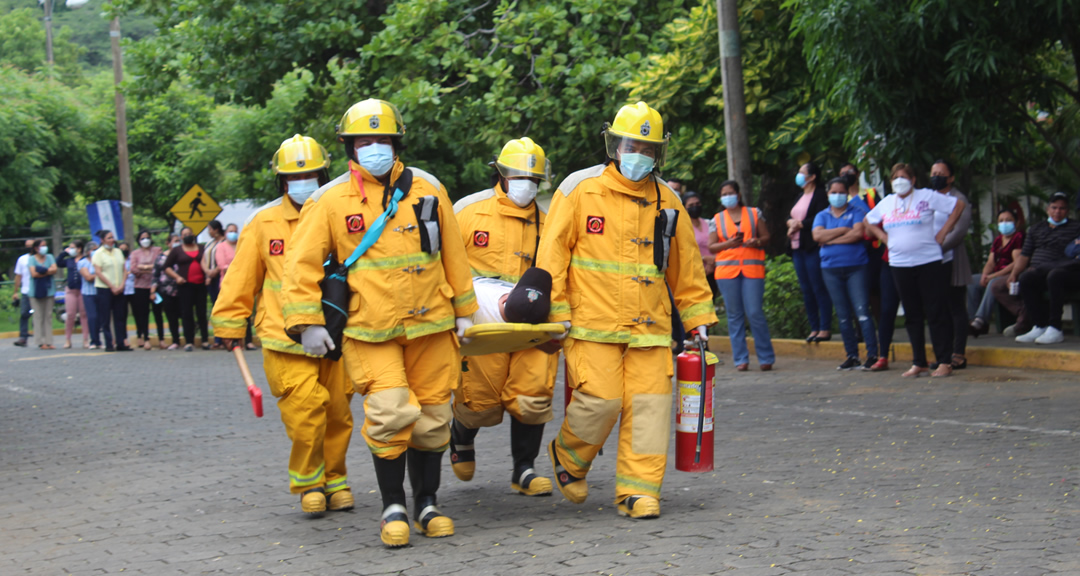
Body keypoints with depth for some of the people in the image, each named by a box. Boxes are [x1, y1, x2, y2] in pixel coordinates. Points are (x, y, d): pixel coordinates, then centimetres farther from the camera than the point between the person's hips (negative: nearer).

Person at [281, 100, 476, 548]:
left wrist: (464, 310, 13)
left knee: (431, 418, 8)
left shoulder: (426, 189, 7)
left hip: (430, 325, 3)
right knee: (390, 415, -15)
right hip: (369, 331, -3)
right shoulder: (331, 200, -1)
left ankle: (427, 504, 24)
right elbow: (302, 264, 0)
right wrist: (307, 322, -7)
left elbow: (453, 253, 13)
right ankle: (393, 508, 2)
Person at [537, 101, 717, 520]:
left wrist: (697, 319, 19)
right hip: (593, 324, -4)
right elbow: (552, 255, 0)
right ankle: (568, 456, 18)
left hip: (649, 327, 4)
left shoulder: (666, 201, 13)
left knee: (649, 406, -3)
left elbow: (685, 265, 21)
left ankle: (638, 490, 4)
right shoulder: (580, 190, 0)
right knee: (600, 399, -11)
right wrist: (556, 313, -6)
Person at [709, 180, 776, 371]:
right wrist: (728, 244, -9)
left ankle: (766, 358, 1)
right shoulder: (717, 219, 13)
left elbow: (766, 236, 12)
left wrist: (757, 242, -10)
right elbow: (711, 246, 9)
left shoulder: (754, 213, 12)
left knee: (755, 313, -9)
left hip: (752, 269, -2)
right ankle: (741, 359, 5)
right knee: (734, 315, 1)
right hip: (727, 270, 2)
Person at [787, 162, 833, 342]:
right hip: (798, 247, 9)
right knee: (806, 290, 8)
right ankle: (814, 328, 13)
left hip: (813, 247, -9)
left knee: (819, 288, -8)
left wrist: (799, 224, -9)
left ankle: (825, 329, -6)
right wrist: (791, 223, -4)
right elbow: (790, 218, 19)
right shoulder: (801, 197, 21)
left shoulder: (820, 195, -7)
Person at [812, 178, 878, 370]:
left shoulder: (856, 212, 4)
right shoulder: (822, 216, 14)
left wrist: (830, 240, -8)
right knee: (843, 315, 5)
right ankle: (852, 356, 10)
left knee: (862, 311, -12)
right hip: (831, 269, 4)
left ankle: (873, 355, -12)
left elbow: (858, 233, -13)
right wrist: (844, 230, -7)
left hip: (857, 266, -4)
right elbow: (817, 235, -4)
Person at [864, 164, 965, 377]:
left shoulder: (927, 196, -2)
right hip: (899, 265, 5)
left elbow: (959, 205, -1)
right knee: (912, 315, 7)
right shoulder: (886, 203, 12)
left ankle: (944, 362, -1)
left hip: (928, 262, -5)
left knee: (935, 312, -4)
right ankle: (919, 363, 12)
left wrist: (943, 232, -5)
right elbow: (869, 221, 27)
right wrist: (883, 237, 11)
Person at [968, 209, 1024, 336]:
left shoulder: (1018, 236, -5)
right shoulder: (997, 240, 20)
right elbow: (991, 262, 15)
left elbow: (1017, 263, -15)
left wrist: (993, 276, -18)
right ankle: (975, 319, -16)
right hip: (996, 275, 8)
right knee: (970, 281, -10)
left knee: (993, 283, -36)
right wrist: (985, 275, -9)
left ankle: (980, 321, -43)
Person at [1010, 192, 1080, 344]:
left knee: (1054, 276, -39)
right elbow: (1024, 256, 21)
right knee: (1025, 278, -31)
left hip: (1065, 270, -4)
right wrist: (1013, 274, 7)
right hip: (1039, 271, 4)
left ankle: (1055, 329, -39)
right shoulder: (1036, 228, 26)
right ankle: (1039, 327, -29)